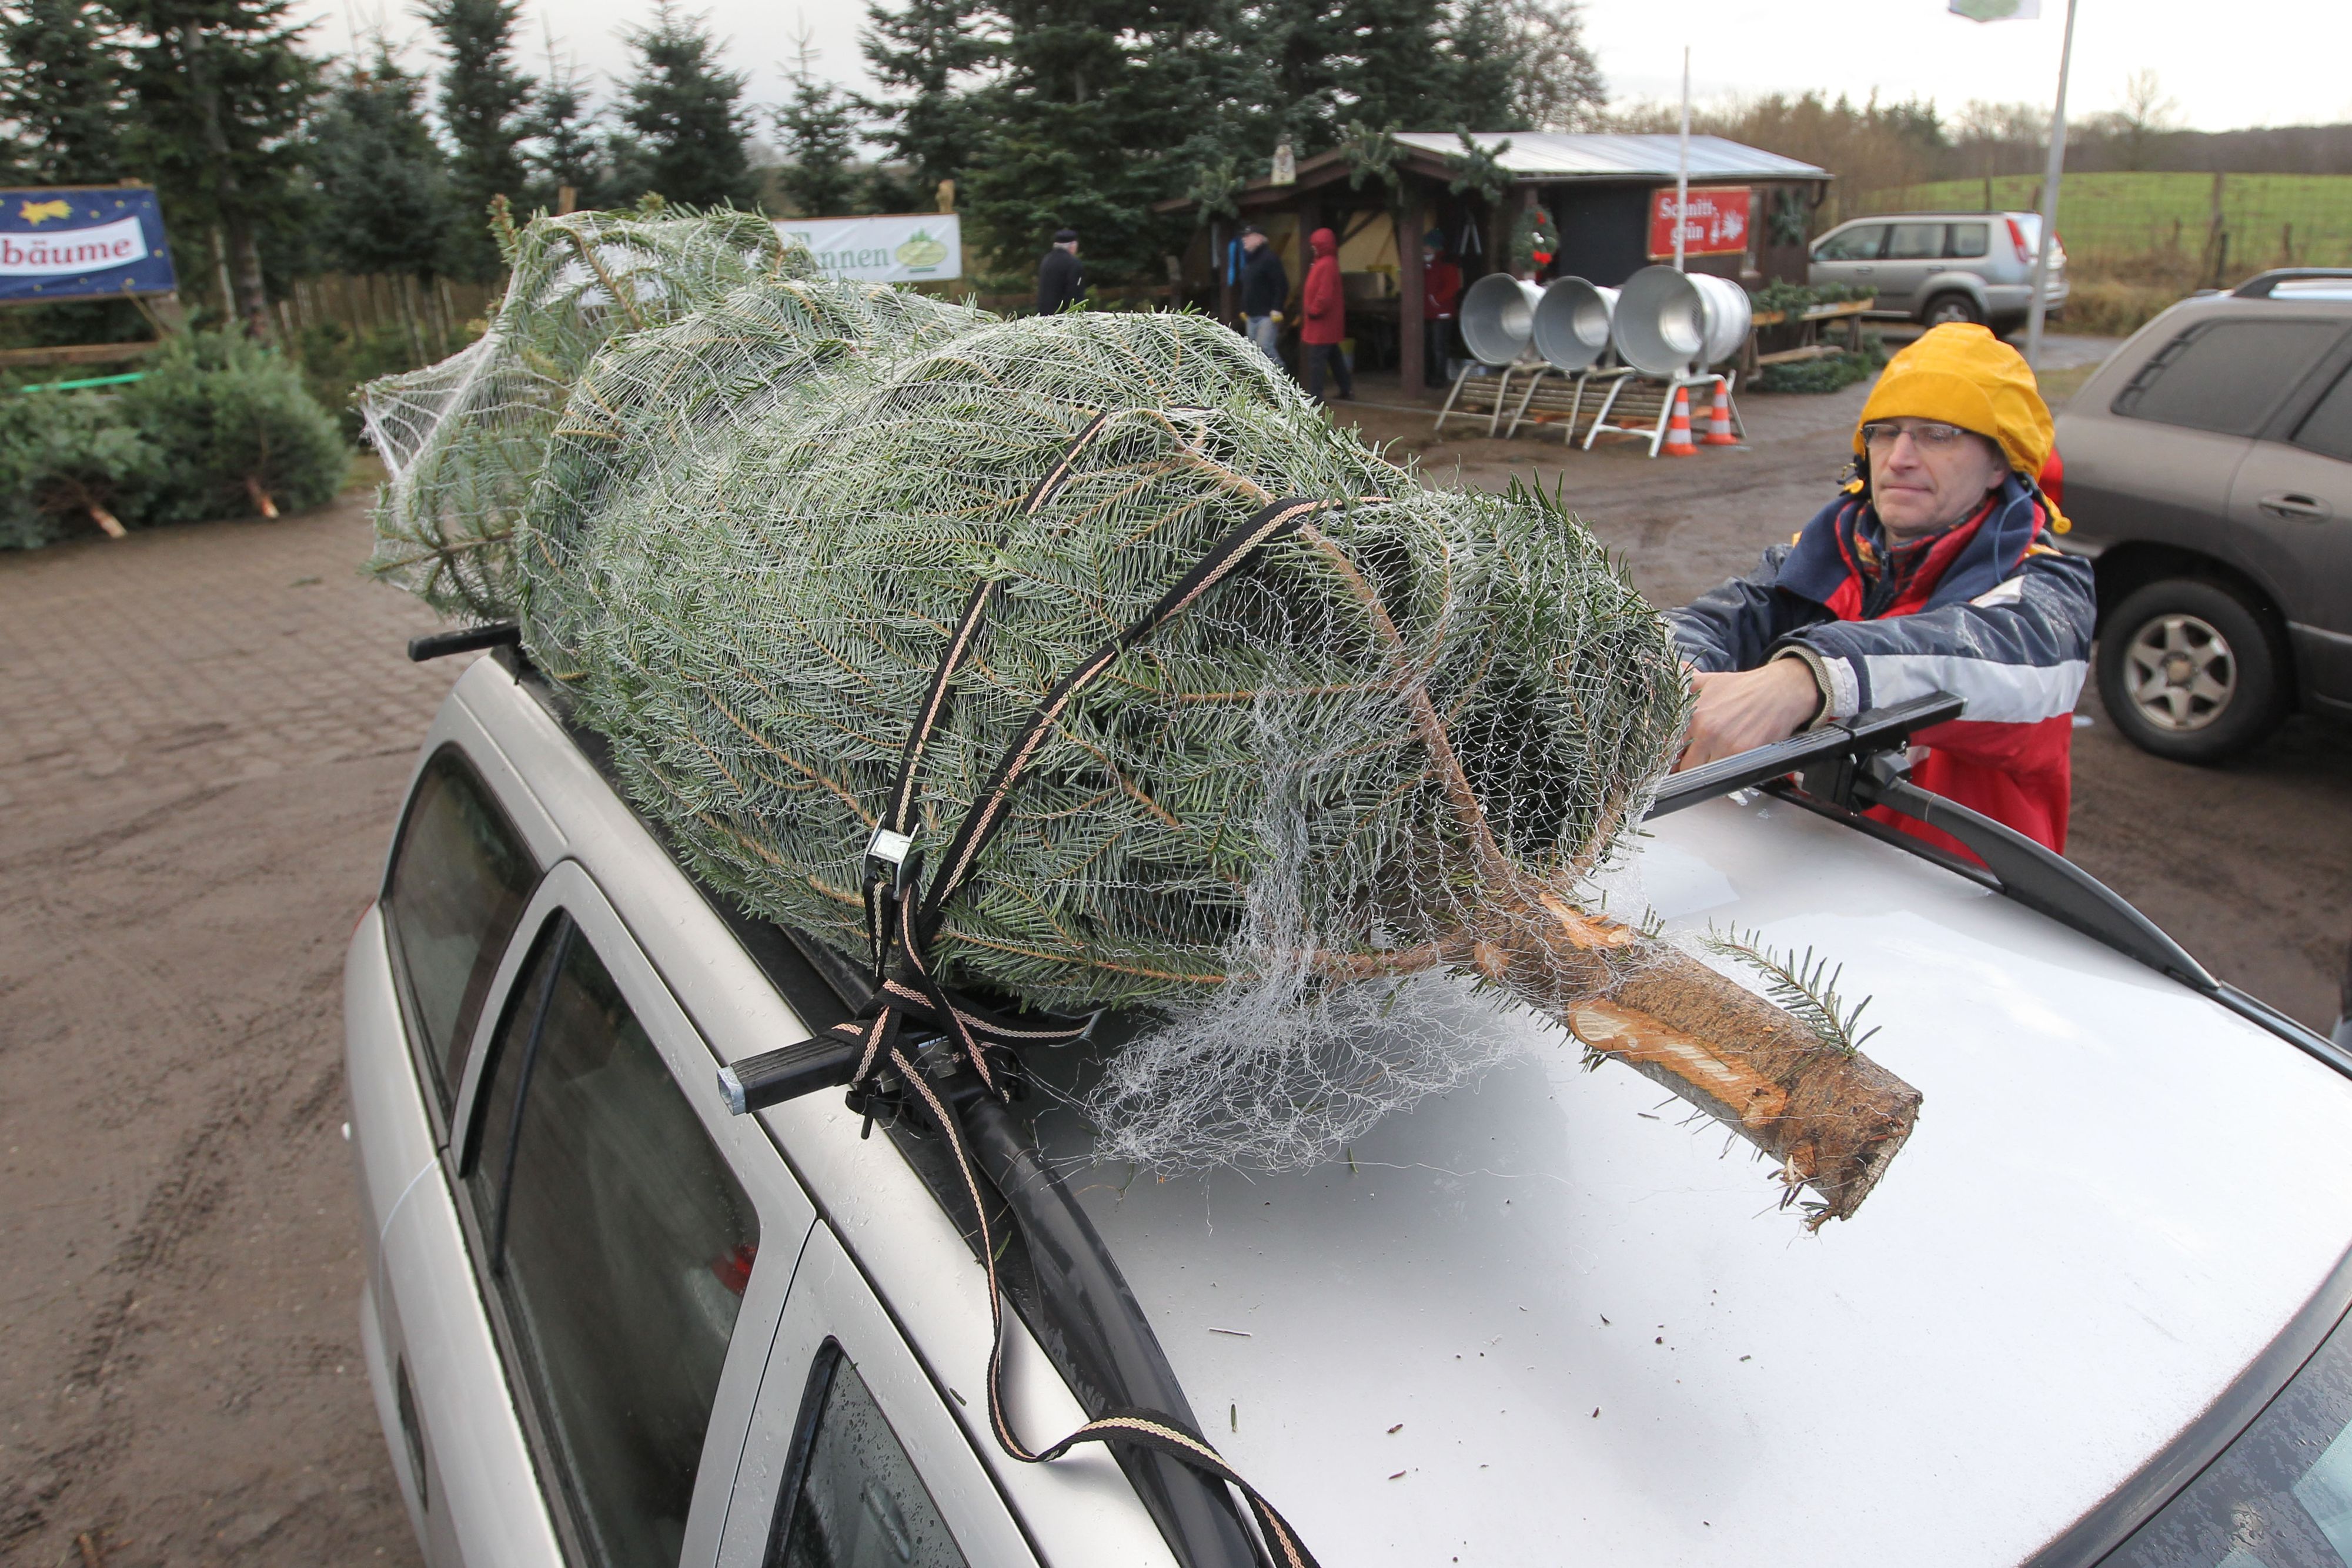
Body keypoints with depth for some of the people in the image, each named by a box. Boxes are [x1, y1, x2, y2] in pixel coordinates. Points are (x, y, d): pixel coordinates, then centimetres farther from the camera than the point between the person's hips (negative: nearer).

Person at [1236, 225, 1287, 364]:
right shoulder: (1249, 261, 18)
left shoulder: (1269, 258, -10)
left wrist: (1277, 309, -22)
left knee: (1265, 348, -18)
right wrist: (1244, 309, 22)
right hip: (1252, 316, 9)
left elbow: (1282, 285, -17)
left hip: (1268, 315, -9)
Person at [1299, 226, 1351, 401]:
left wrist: (1312, 311, -16)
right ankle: (1347, 388, 22)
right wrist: (1311, 310, 16)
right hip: (1328, 323, 11)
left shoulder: (1326, 265, -18)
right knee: (1334, 357, 16)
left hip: (1321, 322, -11)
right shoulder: (1328, 263, 15)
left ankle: (1315, 394, -6)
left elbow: (1325, 295, -25)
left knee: (1315, 359, -8)